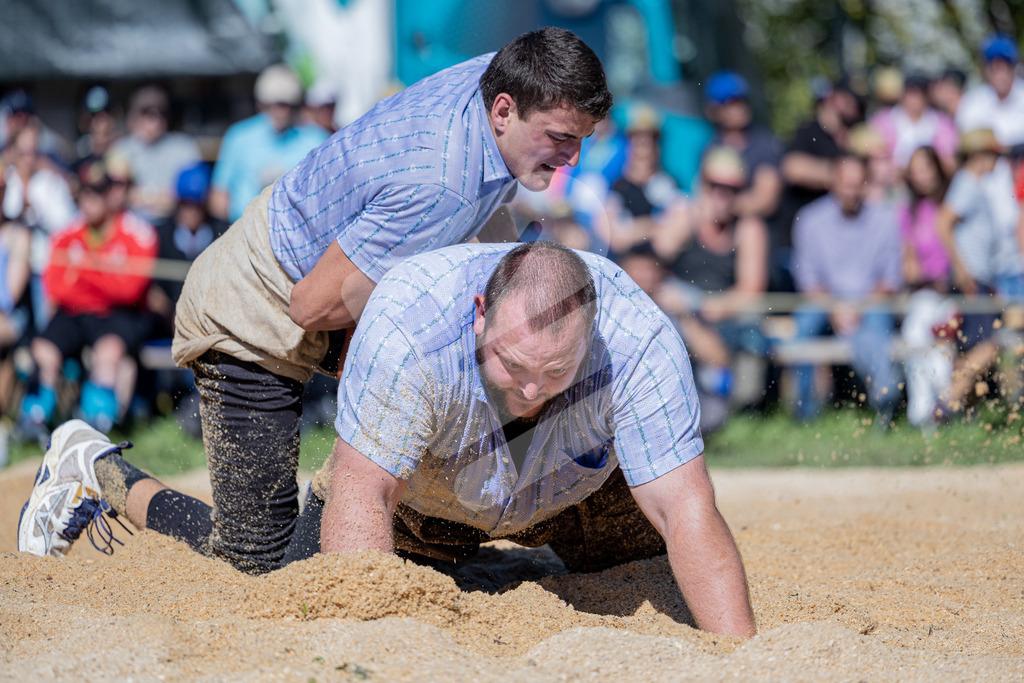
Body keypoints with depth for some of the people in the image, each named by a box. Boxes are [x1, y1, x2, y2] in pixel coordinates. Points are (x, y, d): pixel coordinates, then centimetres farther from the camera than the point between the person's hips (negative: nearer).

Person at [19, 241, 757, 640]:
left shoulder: (640, 341, -39)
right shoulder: (411, 322, -44)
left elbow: (688, 513, -38)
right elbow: (361, 496, -38)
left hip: (571, 490, 2)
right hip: (414, 487, -2)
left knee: (680, 575, 4)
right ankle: (96, 471, 24)